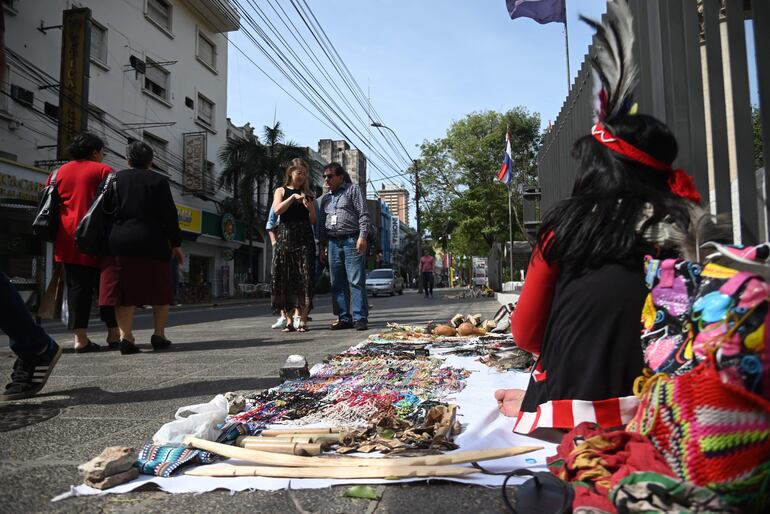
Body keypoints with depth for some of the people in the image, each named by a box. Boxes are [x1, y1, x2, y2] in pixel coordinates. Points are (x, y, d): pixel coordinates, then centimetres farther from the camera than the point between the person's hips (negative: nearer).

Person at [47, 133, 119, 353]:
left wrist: (56, 235, 20)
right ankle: (114, 334, 5)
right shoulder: (103, 171, 1)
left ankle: (80, 338, 0)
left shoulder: (58, 173, 16)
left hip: (68, 240, 4)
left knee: (77, 288, 4)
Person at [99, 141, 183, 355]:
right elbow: (169, 215, -2)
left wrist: (108, 241, 13)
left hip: (118, 242, 3)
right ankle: (159, 334, 7)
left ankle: (126, 336, -6)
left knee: (125, 291, 2)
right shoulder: (158, 180, 3)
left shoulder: (115, 178, 12)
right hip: (151, 243, -2)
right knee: (159, 289, 9)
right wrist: (176, 244, 3)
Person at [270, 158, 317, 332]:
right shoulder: (281, 191, 12)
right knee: (284, 279, -2)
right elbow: (277, 210, -7)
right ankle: (288, 320, 3)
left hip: (304, 239, 1)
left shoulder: (307, 194, 16)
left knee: (304, 279, -7)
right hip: (285, 238, -1)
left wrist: (310, 209, -6)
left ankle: (303, 320, -6)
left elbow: (313, 222, 13)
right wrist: (293, 197, -16)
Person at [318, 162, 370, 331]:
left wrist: (362, 236, -14)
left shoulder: (353, 189, 7)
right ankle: (345, 318, 10)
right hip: (332, 243, 6)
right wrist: (322, 246, 17)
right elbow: (321, 223, 24)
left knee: (356, 282, -9)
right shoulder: (325, 198, 23)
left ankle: (360, 318, -8)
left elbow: (363, 214, -2)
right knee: (337, 284, 4)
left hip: (352, 241, -6)